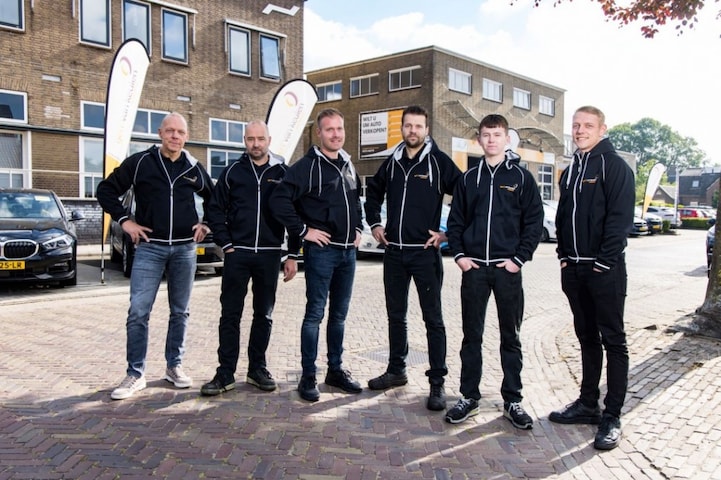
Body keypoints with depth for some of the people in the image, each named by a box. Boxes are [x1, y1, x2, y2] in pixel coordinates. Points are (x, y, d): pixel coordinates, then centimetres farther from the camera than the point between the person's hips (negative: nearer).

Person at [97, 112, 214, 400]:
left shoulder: (194, 168, 6)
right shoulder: (140, 162, -1)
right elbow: (106, 190, 4)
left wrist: (206, 225, 8)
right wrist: (124, 220, -4)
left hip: (185, 249, 2)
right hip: (149, 248, -2)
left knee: (180, 311, 9)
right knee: (138, 311, -7)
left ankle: (175, 366, 22)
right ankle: (135, 374, 4)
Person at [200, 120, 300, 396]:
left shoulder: (283, 173, 4)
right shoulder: (232, 172, 5)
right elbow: (215, 211, 6)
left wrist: (293, 256, 0)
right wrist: (227, 245, -3)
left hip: (270, 255, 1)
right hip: (237, 253, 0)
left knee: (264, 315, 9)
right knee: (230, 315, 2)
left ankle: (257, 369, 21)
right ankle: (225, 374, 9)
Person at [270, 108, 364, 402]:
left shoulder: (348, 166, 14)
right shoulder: (307, 166, -8)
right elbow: (279, 200, -16)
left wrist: (358, 228, 14)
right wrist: (303, 231, -15)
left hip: (348, 251, 7)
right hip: (321, 250, -6)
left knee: (339, 314, 13)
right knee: (315, 313, -2)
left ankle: (336, 370, 24)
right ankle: (308, 377, 8)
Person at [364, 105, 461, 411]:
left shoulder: (439, 161, -6)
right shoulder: (392, 162, 10)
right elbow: (373, 192, 26)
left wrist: (448, 233, -9)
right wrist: (374, 224, 15)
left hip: (425, 252, -5)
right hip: (394, 251, 5)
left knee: (433, 318, 0)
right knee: (396, 315, 14)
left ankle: (437, 382, 7)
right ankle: (396, 370, 29)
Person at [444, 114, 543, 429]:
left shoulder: (521, 177, 3)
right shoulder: (469, 178, 10)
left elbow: (534, 221, 0)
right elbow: (456, 219, 11)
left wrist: (519, 258, -8)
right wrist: (459, 254, -1)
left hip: (508, 268, -2)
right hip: (473, 267, 2)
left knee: (510, 337, 7)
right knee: (471, 335, 8)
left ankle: (512, 400, 18)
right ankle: (469, 396, 19)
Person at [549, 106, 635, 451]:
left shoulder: (614, 165, -6)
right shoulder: (571, 170, 16)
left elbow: (620, 217, -13)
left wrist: (605, 261, -16)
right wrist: (564, 255, 8)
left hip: (604, 269, -7)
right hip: (574, 269, 7)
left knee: (613, 340, 0)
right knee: (587, 338, 14)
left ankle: (612, 416, 6)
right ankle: (588, 404, 25)